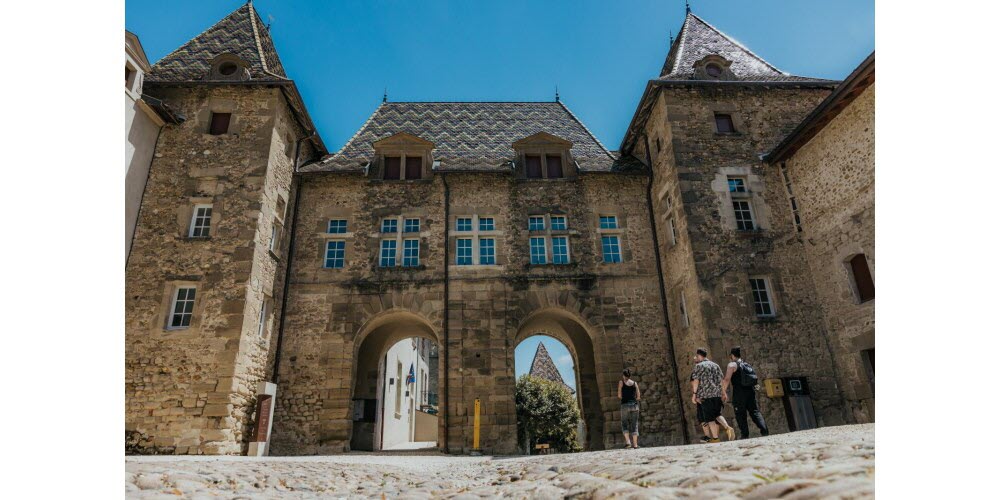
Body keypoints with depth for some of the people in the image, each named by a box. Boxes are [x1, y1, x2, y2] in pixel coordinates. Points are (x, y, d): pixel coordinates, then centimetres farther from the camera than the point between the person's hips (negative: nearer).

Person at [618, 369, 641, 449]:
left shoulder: (621, 382, 1)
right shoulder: (635, 383, 8)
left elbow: (619, 396, -3)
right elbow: (638, 397, 7)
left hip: (625, 405, -2)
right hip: (634, 405, 2)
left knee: (624, 424, 9)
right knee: (634, 425, 9)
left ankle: (628, 441, -8)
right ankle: (635, 444, 5)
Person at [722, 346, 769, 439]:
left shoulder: (732, 365, -4)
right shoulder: (747, 365, 19)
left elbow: (727, 380, -13)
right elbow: (754, 379, 23)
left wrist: (723, 391, -6)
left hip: (739, 393, -6)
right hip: (751, 391, 6)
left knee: (740, 414, 1)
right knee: (755, 411, 8)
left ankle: (745, 434, 1)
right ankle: (764, 430, -4)